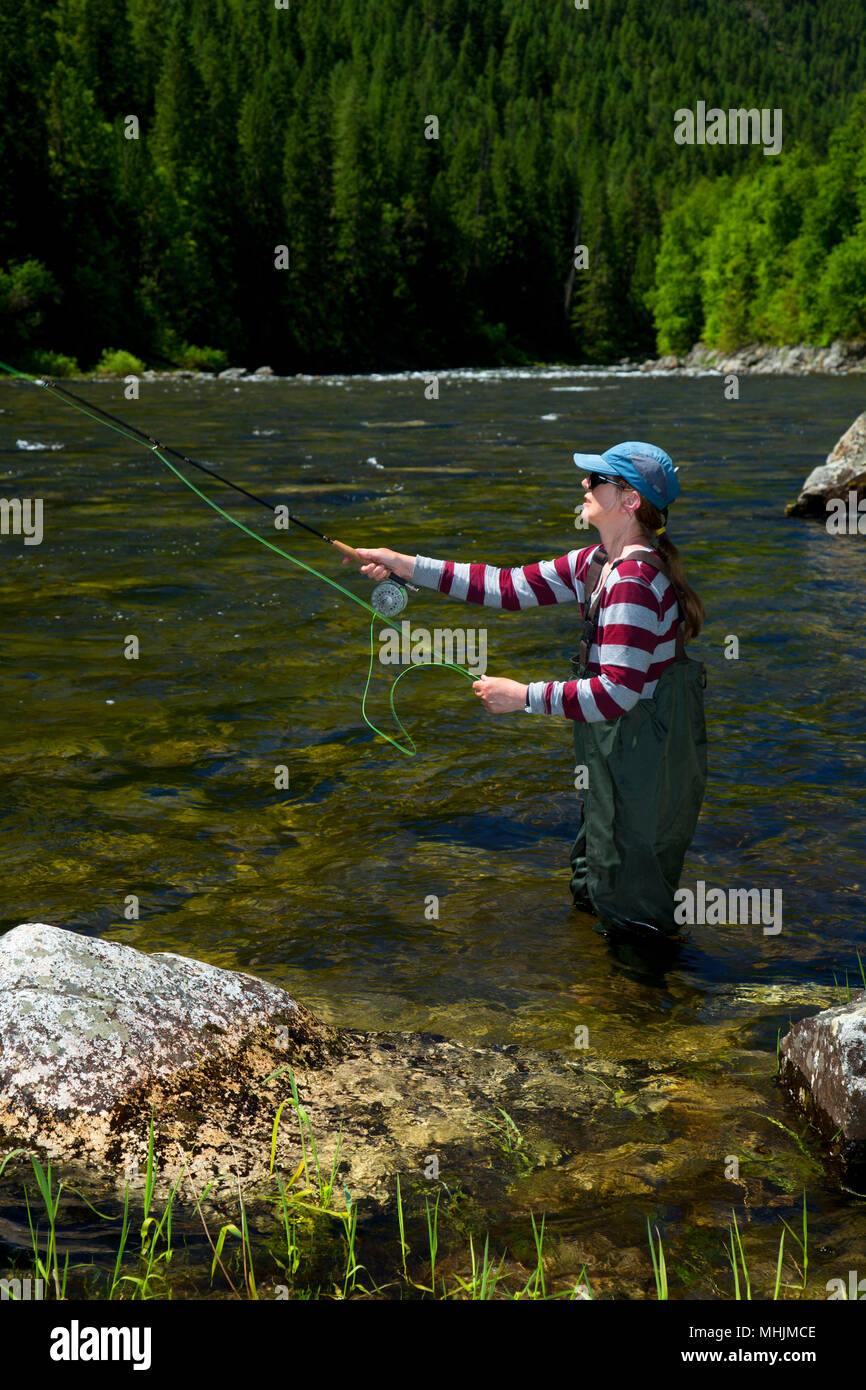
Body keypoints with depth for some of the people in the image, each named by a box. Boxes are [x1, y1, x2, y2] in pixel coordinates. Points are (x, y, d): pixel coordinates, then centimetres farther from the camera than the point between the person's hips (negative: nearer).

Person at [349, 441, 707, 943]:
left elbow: (616, 691, -30)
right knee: (593, 888, 27)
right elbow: (511, 587, 6)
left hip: (646, 755, -10)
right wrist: (405, 565, 2)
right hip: (619, 746, 10)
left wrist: (524, 696, -24)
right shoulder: (598, 564, 5)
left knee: (630, 911, 7)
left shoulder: (632, 581, -26)